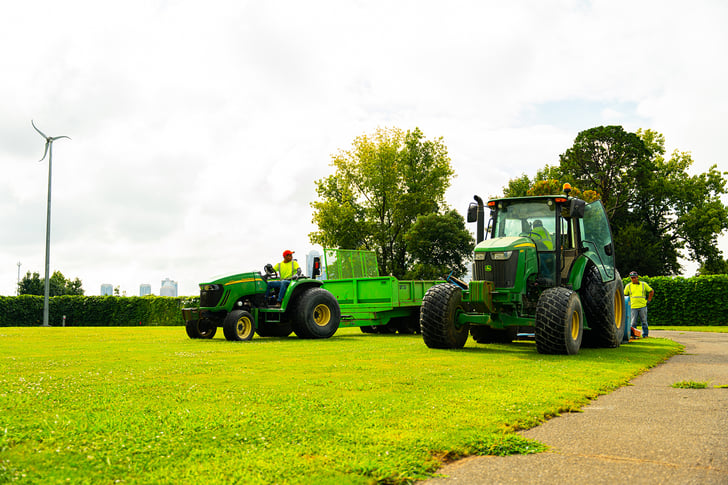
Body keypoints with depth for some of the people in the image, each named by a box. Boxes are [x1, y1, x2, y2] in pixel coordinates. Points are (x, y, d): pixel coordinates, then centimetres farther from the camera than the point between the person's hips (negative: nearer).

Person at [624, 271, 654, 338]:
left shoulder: (643, 284, 8)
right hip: (633, 307, 0)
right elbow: (624, 295, 13)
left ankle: (645, 335, 10)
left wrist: (648, 300, 11)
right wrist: (628, 303, 4)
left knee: (644, 321, 3)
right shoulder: (628, 286, 7)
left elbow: (651, 291, 17)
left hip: (643, 306, 0)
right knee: (633, 322, -3)